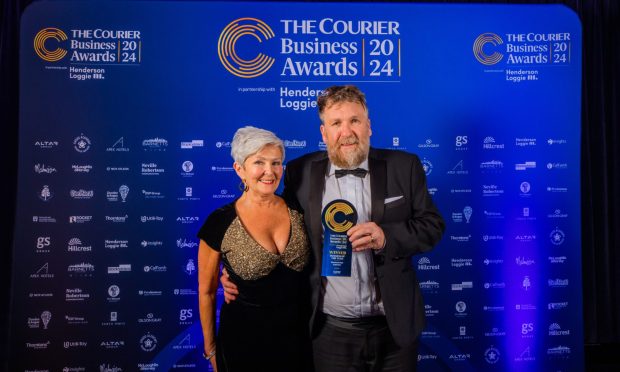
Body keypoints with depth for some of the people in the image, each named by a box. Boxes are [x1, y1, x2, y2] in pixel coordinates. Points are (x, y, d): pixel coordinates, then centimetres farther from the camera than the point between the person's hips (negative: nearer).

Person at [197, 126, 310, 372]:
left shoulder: (297, 210, -6)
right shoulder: (220, 223, -13)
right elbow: (206, 292, -2)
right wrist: (210, 349, 5)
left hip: (296, 336, 3)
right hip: (242, 341, -2)